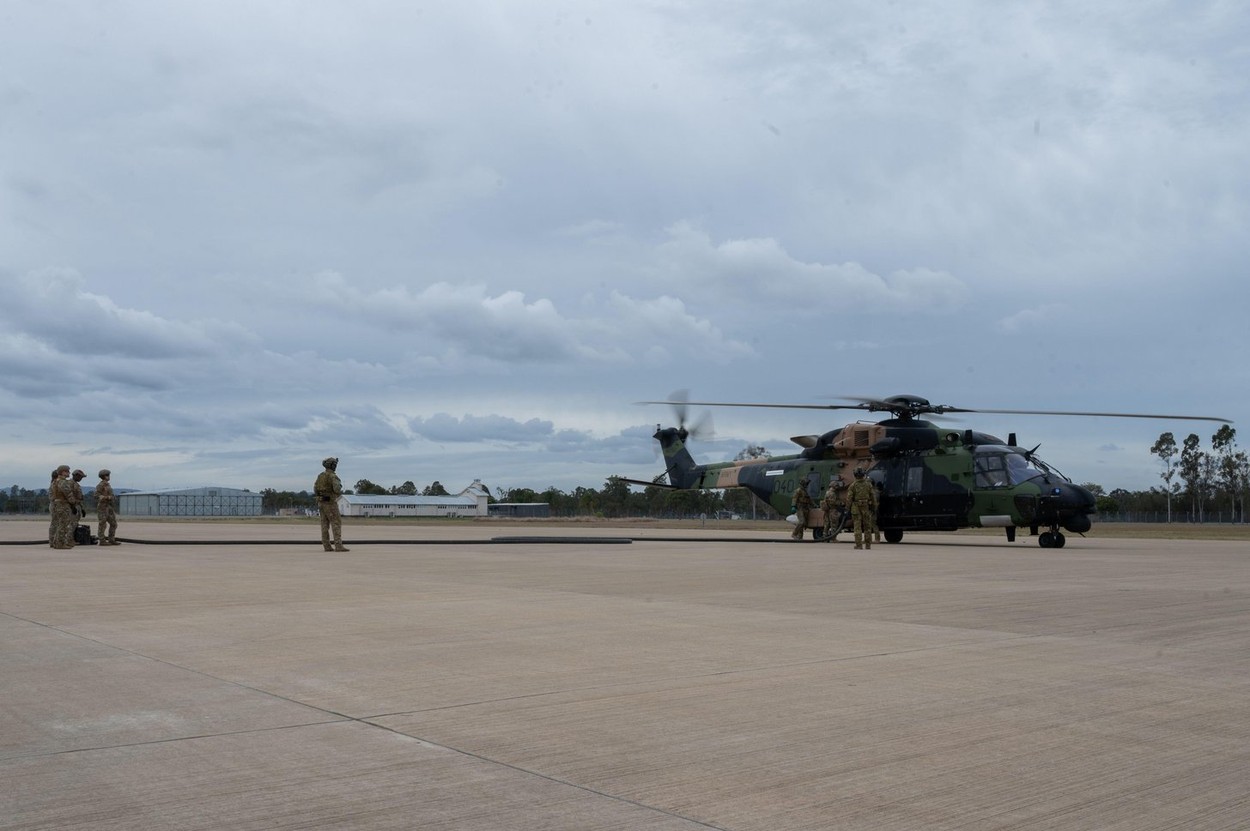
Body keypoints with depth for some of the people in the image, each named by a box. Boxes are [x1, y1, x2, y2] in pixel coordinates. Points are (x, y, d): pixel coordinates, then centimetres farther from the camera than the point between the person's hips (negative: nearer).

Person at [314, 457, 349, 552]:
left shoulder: (320, 476, 11)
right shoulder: (333, 476, -15)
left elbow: (315, 490, 15)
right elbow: (337, 489, -26)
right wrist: (339, 492, -2)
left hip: (321, 502, 8)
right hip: (330, 503, -8)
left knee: (325, 525, 8)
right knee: (336, 524, -8)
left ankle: (327, 546, 5)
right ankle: (338, 546, -14)